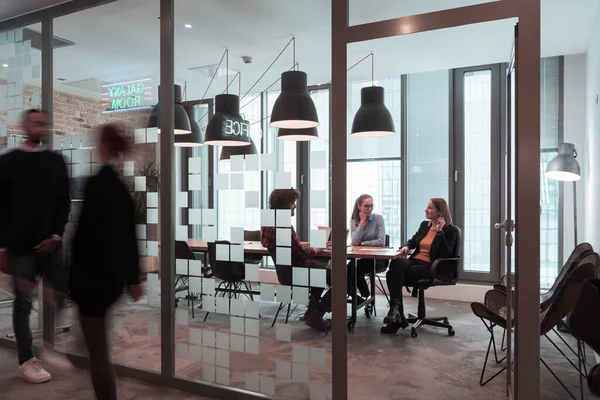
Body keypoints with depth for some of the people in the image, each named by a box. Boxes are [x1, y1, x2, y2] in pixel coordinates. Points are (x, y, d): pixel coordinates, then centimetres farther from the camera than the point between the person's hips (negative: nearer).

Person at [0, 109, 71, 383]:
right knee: (23, 303, 4)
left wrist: (56, 235, -4)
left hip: (50, 244, 3)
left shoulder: (56, 161, 7)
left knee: (61, 297, 3)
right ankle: (26, 362, 15)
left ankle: (49, 348, 22)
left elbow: (64, 202, 7)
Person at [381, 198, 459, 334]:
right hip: (415, 261, 6)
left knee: (395, 274, -29)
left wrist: (439, 232, -18)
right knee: (396, 263, -30)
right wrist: (406, 246, 8)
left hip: (430, 267, -6)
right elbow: (413, 240, 31)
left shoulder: (450, 230, -2)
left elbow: (446, 254, -14)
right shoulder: (424, 225, 18)